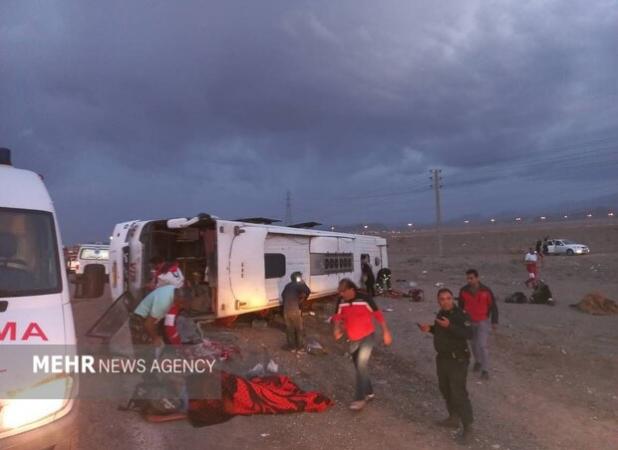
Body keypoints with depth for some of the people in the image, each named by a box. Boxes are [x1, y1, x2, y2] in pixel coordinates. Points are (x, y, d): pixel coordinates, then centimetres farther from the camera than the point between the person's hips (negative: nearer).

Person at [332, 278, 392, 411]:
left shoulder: (364, 299, -18)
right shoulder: (341, 302, -5)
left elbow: (378, 315, -9)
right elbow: (338, 317, 4)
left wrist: (386, 332, -6)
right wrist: (337, 329, -16)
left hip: (367, 337, -5)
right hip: (353, 340, 6)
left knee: (362, 365, -16)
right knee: (360, 367, 16)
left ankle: (360, 399, -7)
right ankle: (369, 392, 35)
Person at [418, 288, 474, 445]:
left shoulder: (461, 314, -19)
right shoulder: (441, 314, 5)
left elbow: (468, 334, -32)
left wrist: (449, 326, -37)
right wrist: (430, 328, 3)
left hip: (457, 360, -8)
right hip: (442, 358, 8)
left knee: (458, 393, -7)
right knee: (445, 390, 19)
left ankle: (467, 427, 5)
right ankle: (453, 418, 35)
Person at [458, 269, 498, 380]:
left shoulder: (486, 291, -20)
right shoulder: (464, 291, -12)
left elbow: (493, 306, -9)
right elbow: (461, 305, 2)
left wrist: (494, 321, -8)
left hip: (483, 321, -3)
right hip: (469, 321, 3)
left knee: (482, 345, -12)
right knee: (474, 344, 18)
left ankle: (485, 370, -1)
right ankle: (478, 361, 44)